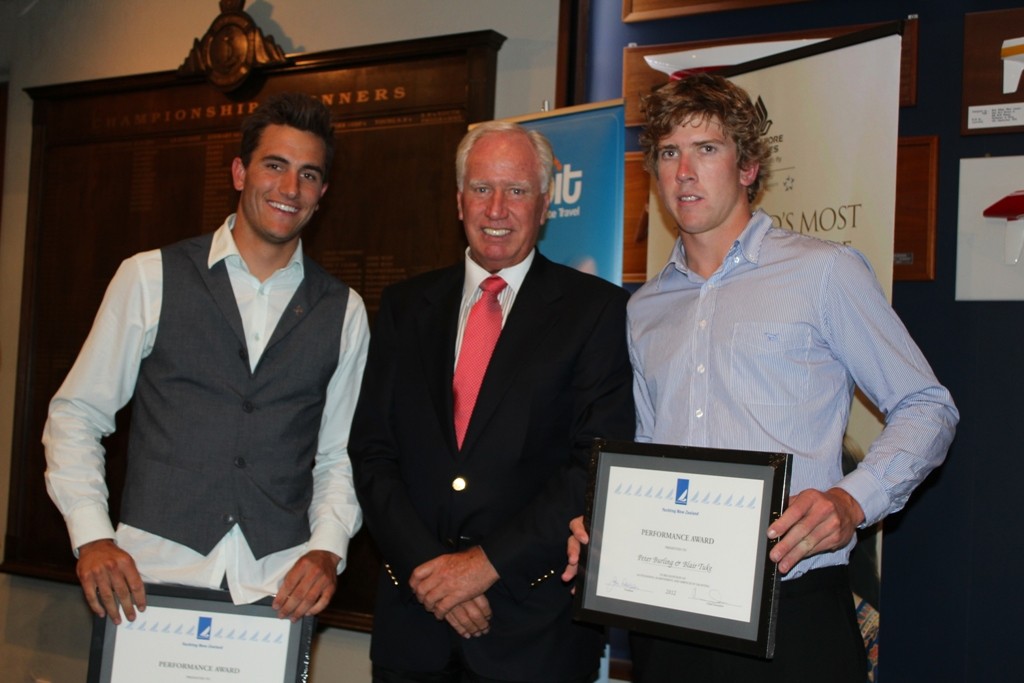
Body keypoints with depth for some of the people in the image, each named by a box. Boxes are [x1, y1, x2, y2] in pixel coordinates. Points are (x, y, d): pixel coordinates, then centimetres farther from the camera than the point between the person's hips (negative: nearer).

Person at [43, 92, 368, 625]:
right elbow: (75, 415, 6)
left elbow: (339, 455, 12)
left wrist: (327, 548, -3)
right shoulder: (150, 278, 3)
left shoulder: (343, 311, 9)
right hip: (153, 576, -1)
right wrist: (92, 536, -5)